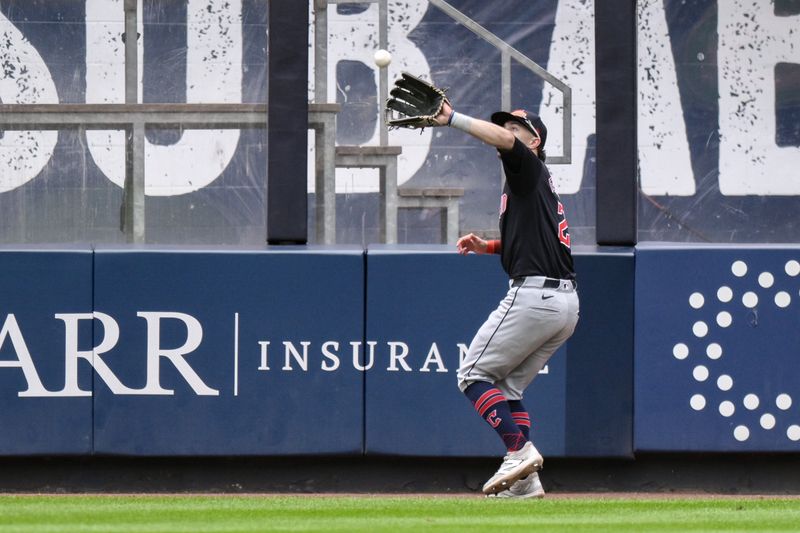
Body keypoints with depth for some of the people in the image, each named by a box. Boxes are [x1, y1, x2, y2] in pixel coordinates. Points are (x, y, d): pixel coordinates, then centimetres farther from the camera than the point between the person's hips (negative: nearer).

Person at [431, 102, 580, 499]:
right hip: (566, 302, 10)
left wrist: (452, 119, -23)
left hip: (533, 295, -10)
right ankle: (525, 482, 6)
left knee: (473, 376, -2)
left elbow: (501, 139, -24)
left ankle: (520, 450, -16)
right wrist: (485, 246, 20)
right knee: (507, 386, 15)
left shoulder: (529, 169, -3)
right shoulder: (539, 184, 25)